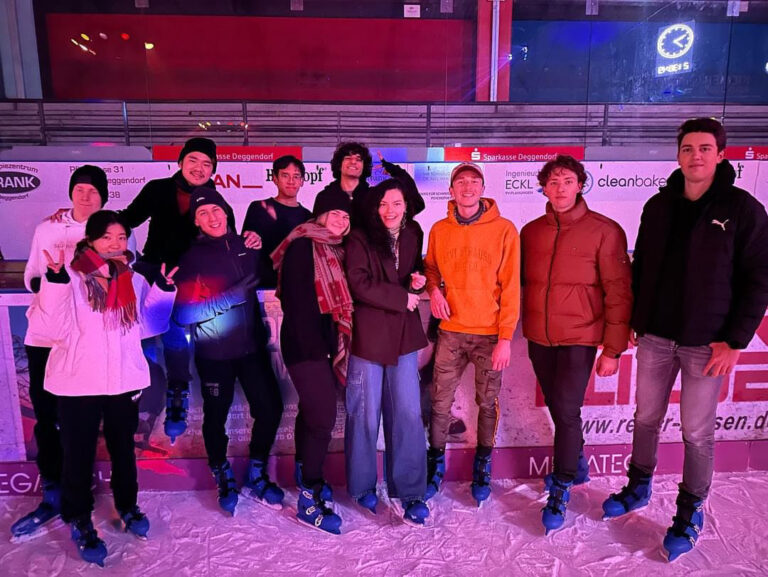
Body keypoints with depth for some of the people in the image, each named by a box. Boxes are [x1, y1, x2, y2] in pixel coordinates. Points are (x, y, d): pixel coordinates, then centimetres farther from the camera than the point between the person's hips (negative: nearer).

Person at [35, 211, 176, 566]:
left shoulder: (134, 280, 5)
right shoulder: (72, 278, -9)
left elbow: (147, 326, 7)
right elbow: (56, 329, -17)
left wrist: (163, 290, -1)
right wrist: (55, 280, -25)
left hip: (124, 379, 4)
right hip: (78, 382, -3)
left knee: (123, 448, 19)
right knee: (78, 454, 8)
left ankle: (127, 505, 41)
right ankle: (81, 523, 29)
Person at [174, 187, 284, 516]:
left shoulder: (245, 245, 3)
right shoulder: (192, 257, -6)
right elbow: (183, 313, -15)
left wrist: (259, 249, 0)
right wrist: (229, 297, -24)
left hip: (252, 346, 3)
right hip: (214, 353, -3)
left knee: (270, 408, 3)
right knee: (216, 417, 10)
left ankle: (256, 476, 26)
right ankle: (224, 479, 35)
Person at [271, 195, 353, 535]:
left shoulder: (335, 251, 13)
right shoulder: (302, 246, -11)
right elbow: (297, 299, -17)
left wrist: (332, 343, 5)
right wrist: (314, 346, -19)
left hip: (322, 343, 8)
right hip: (305, 344, -8)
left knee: (312, 409, 18)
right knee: (323, 415, -10)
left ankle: (305, 473, 36)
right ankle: (309, 500, 1)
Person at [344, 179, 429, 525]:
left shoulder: (413, 235, 9)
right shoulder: (359, 240, -5)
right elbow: (360, 285, -14)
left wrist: (418, 282, -2)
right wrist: (402, 298, -9)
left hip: (404, 335, 4)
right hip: (368, 335, -3)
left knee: (408, 413, 2)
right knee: (365, 414, 7)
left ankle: (410, 492, 16)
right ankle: (362, 487, 27)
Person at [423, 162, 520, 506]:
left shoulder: (504, 230, -5)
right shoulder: (439, 230, 4)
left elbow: (510, 287, -7)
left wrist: (505, 338, -11)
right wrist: (433, 289, -4)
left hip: (490, 334, -2)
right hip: (451, 331, 2)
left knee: (487, 402, 9)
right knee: (440, 402, 6)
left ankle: (482, 466, 29)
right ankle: (436, 462, 26)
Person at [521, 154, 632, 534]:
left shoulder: (605, 231, -7)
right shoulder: (530, 232, 5)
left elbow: (618, 292, -7)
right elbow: (519, 280, 12)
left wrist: (613, 348, -8)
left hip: (579, 339, -4)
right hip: (539, 338, 4)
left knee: (567, 412, -6)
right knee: (557, 409, 15)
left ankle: (560, 491, 13)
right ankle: (576, 464, 39)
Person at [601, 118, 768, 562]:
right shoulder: (659, 206, 5)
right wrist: (633, 320, 9)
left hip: (707, 344, -4)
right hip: (655, 337, 4)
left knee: (697, 432, 6)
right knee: (646, 418, 15)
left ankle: (690, 513, 27)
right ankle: (639, 488, 36)